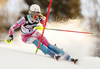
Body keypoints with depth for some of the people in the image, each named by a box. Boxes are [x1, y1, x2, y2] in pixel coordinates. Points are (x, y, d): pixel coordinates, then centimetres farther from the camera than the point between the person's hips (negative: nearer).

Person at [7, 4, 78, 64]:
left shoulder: (39, 18, -20)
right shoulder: (24, 19, -30)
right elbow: (13, 27, -22)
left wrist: (43, 19, -25)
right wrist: (10, 36, -35)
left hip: (34, 33, 3)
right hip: (26, 36, -3)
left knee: (47, 44, -15)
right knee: (36, 41, -33)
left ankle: (68, 57, -21)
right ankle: (54, 55, -38)